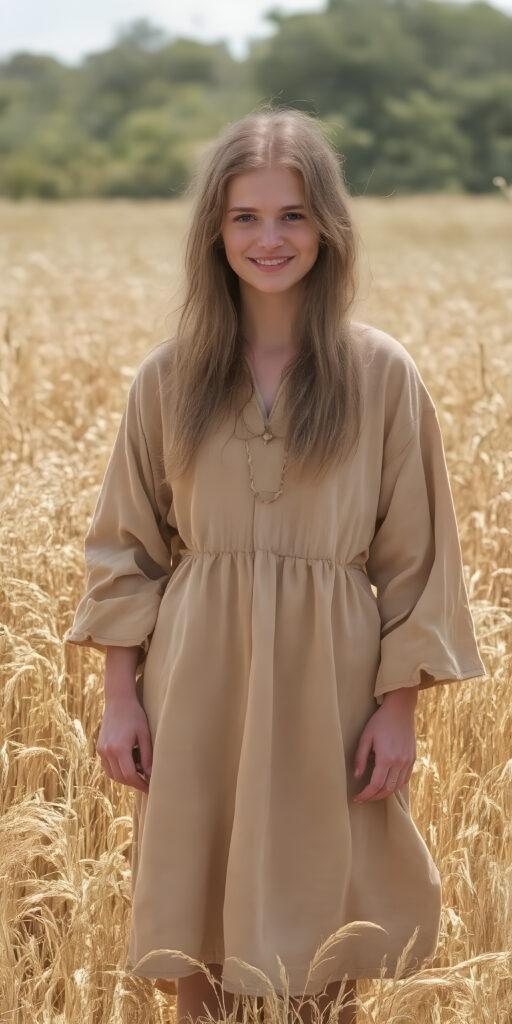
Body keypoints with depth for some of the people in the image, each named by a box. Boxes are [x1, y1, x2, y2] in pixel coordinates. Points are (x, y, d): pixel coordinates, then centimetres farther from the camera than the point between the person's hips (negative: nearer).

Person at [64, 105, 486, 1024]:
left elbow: (417, 557, 0)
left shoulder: (382, 376, -3)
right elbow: (124, 546, 7)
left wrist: (399, 708, -4)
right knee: (197, 942, 8)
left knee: (325, 948, 7)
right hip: (196, 683, 2)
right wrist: (119, 697, 1)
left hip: (327, 683, -1)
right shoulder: (169, 376, 2)